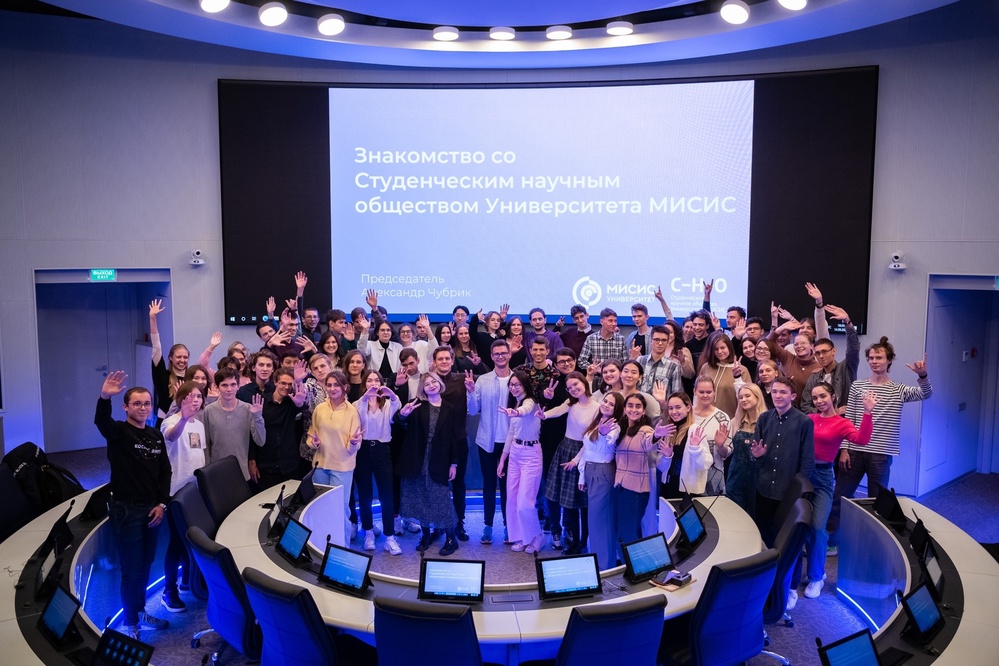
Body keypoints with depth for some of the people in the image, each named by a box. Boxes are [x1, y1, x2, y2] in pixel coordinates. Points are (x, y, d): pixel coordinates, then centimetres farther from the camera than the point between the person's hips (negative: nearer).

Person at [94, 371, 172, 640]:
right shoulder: (118, 431, -9)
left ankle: (141, 612, 33)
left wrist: (162, 503, 1)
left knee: (145, 565, 16)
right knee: (132, 568, 2)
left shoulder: (156, 435, 7)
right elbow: (100, 421, -33)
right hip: (126, 509, -5)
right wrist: (104, 398, -53)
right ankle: (129, 623, 18)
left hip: (152, 509, 6)